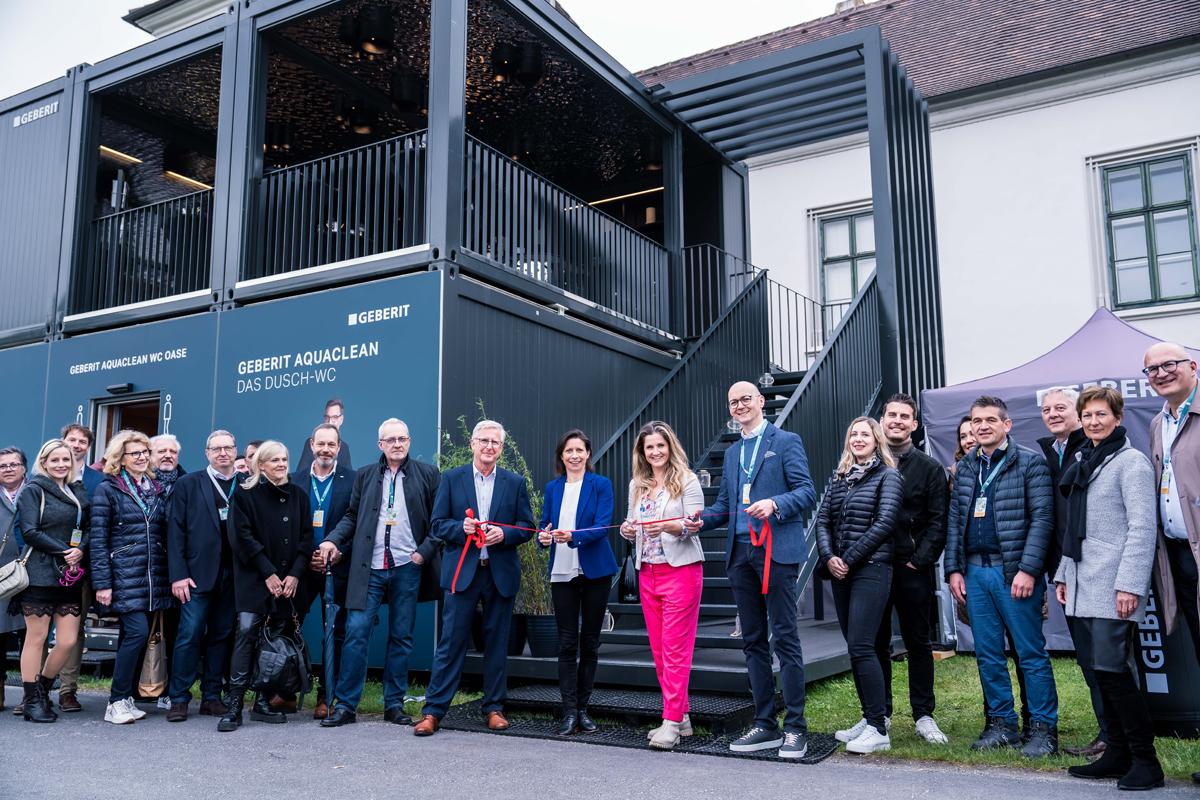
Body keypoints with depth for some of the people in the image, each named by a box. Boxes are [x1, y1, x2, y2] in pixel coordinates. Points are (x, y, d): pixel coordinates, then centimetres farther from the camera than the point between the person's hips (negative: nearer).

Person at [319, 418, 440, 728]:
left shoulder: (428, 474, 5)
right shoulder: (365, 476, 12)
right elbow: (352, 516, 13)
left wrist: (425, 551, -6)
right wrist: (333, 540, -3)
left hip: (407, 568, -1)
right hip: (368, 568, 1)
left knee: (401, 637, 7)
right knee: (356, 632, -5)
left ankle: (395, 704, 16)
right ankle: (345, 705, 4)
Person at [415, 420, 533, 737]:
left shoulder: (515, 482, 8)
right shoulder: (451, 479, 6)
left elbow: (527, 526, 6)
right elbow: (437, 524, 3)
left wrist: (503, 533, -13)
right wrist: (462, 528, -15)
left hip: (501, 574, 2)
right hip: (462, 572, -1)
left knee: (497, 643, 9)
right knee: (451, 642, -2)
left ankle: (494, 708, 20)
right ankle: (433, 711, 5)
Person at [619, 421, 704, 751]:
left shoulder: (687, 480, -4)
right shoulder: (636, 485, 13)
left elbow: (694, 525, -11)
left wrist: (668, 526, -29)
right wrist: (627, 530, -6)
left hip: (681, 570, -6)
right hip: (648, 573, 6)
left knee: (676, 649, -5)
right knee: (658, 649, 8)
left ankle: (672, 722, -1)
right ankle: (681, 716, 18)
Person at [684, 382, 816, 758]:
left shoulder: (786, 442, 1)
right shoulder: (732, 453, 21)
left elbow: (807, 492, -7)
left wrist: (774, 504, -25)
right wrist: (702, 520, 0)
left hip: (776, 551, -7)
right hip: (740, 553, 7)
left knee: (784, 638, -4)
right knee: (753, 640, 10)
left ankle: (795, 727, 4)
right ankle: (765, 724, 18)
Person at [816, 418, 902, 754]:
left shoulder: (887, 476, -2)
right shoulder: (840, 478, 15)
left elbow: (884, 523, -11)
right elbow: (823, 519, 10)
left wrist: (849, 559, -12)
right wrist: (829, 557, -7)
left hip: (871, 570, -6)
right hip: (841, 572, 6)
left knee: (861, 647, -11)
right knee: (855, 647, 10)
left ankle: (878, 729, -5)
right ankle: (870, 717, 20)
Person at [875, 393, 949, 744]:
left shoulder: (929, 468, 4)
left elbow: (938, 521, -1)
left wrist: (920, 560, -9)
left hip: (913, 570, -1)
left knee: (918, 643, 8)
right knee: (876, 642, 8)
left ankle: (924, 716, 17)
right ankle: (879, 713, 18)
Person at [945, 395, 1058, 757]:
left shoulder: (1030, 462, -2)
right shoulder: (965, 468, 14)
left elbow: (1042, 518, -9)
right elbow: (955, 521, 14)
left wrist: (1028, 570, -16)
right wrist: (953, 569, 6)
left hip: (1014, 571, -5)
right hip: (975, 572, 5)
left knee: (1031, 653, 0)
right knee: (988, 655, 9)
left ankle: (1044, 728, 10)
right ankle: (1002, 723, 20)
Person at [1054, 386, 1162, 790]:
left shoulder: (1130, 461, -4)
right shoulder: (1083, 463, 19)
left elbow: (1143, 527, -12)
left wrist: (1130, 583, -19)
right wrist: (1063, 574, 16)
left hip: (1113, 588, -7)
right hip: (1083, 587, 7)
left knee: (1112, 669, -10)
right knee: (1099, 671, 9)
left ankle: (1144, 759, 2)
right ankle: (1118, 753, 18)